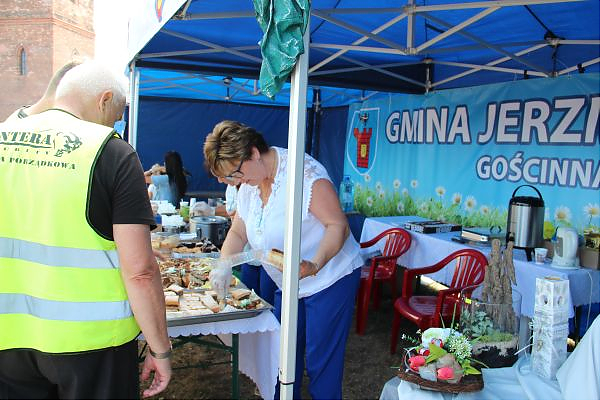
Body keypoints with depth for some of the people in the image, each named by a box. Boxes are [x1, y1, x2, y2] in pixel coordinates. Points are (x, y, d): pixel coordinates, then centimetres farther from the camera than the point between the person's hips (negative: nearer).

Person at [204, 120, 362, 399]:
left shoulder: (305, 173, -23)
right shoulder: (249, 184, 2)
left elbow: (338, 225, -22)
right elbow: (238, 232, 8)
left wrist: (314, 265, -36)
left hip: (330, 279, -7)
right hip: (288, 286, 8)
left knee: (321, 363, 1)